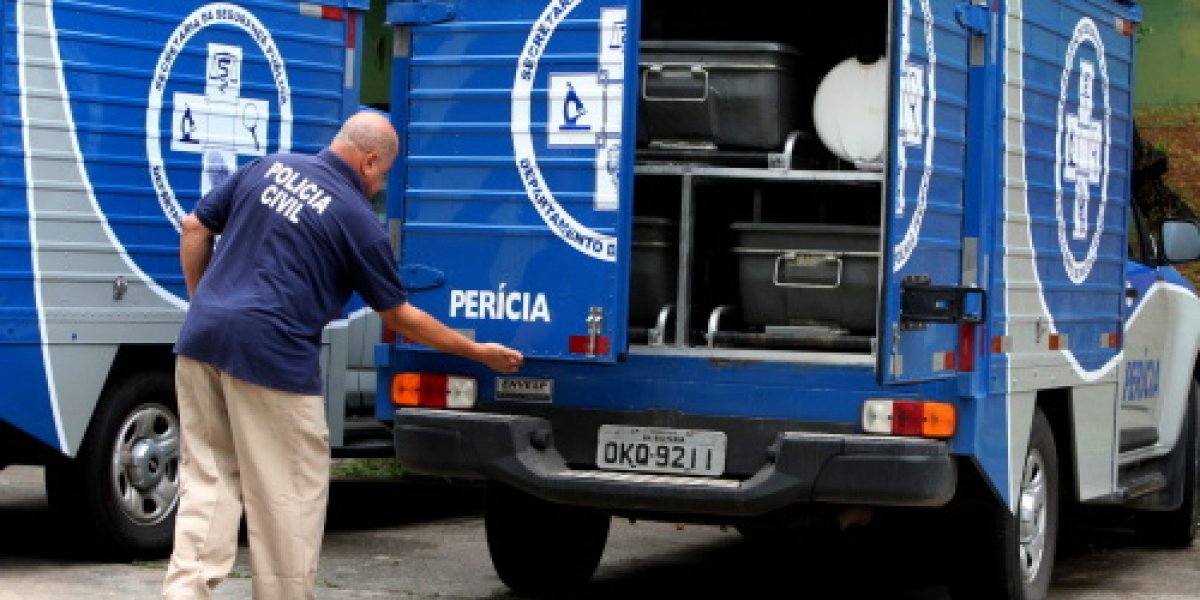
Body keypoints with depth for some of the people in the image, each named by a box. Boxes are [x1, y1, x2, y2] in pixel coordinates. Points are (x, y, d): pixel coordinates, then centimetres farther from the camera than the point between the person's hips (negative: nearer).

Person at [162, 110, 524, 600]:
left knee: (207, 482, 10)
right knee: (289, 495, 6)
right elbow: (399, 318, 5)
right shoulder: (359, 221, -3)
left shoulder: (267, 168, 12)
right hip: (270, 355, -6)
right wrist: (479, 353, 15)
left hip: (202, 338, 6)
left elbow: (195, 229, 14)